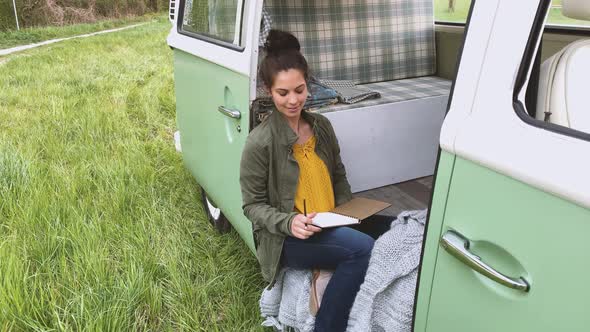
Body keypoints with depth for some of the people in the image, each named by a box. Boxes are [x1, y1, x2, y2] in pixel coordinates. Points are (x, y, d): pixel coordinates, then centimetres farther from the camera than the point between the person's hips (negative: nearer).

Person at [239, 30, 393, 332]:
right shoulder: (260, 142, -13)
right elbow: (253, 205, -8)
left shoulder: (322, 126, 5)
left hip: (329, 226, 6)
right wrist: (289, 223, -25)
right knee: (361, 248, -28)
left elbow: (339, 175, 16)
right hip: (287, 238, -6)